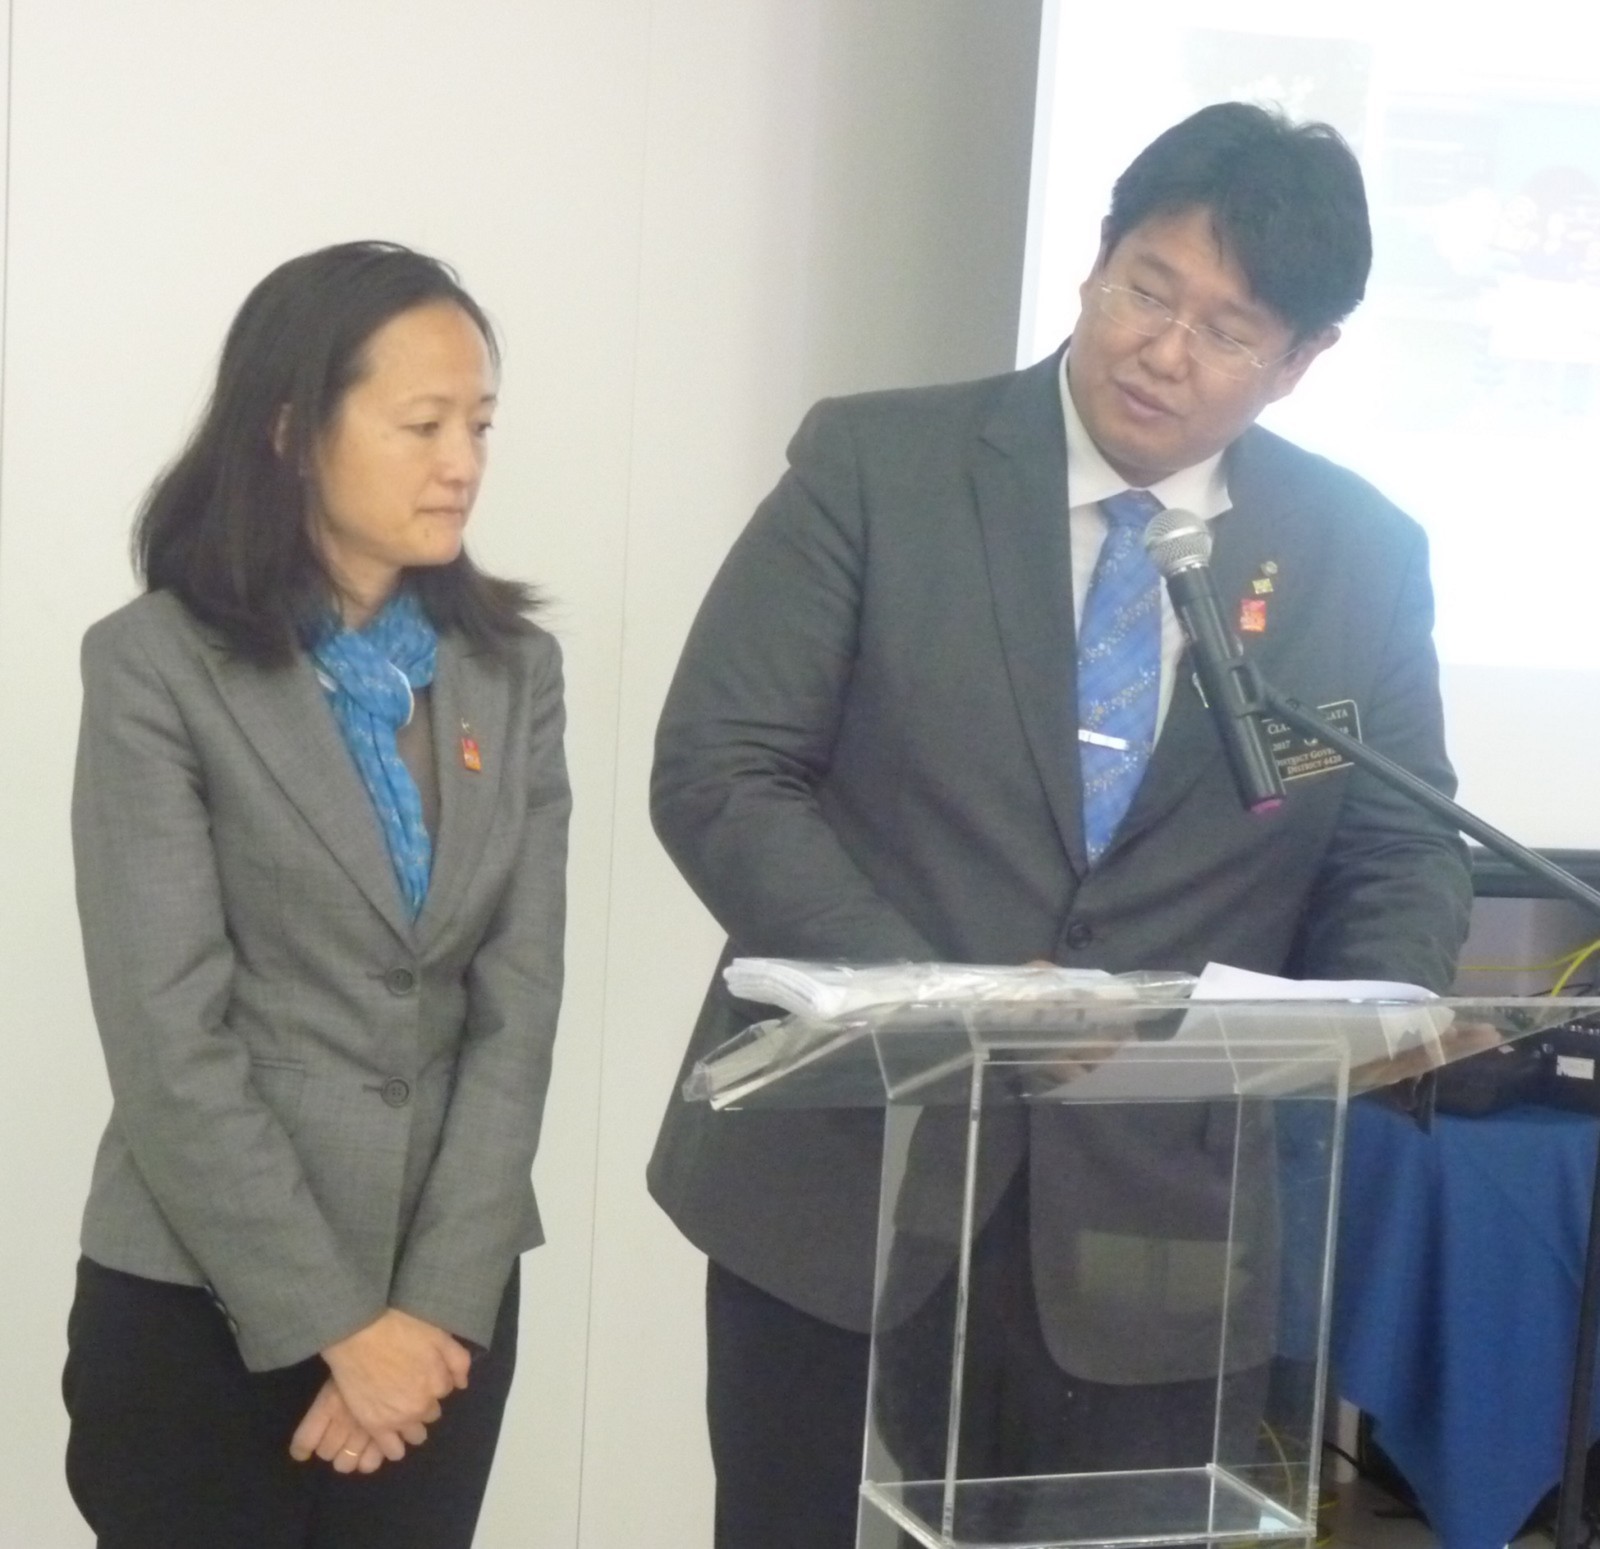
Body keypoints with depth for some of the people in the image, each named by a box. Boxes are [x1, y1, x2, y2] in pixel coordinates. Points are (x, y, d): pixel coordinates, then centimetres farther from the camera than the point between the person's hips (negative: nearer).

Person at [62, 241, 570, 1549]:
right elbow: (168, 1041, -12)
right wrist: (336, 1322, -14)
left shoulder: (514, 669, 6)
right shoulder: (158, 665, -7)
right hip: (201, 1303, -3)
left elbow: (519, 1003, 0)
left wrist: (439, 1299, -9)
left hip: (448, 1301, 4)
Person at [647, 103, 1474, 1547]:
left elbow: (1403, 860, 10)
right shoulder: (875, 465, -3)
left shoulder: (1365, 555, 4)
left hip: (1159, 1224, 2)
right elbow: (719, 773, -7)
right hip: (843, 1182, -1)